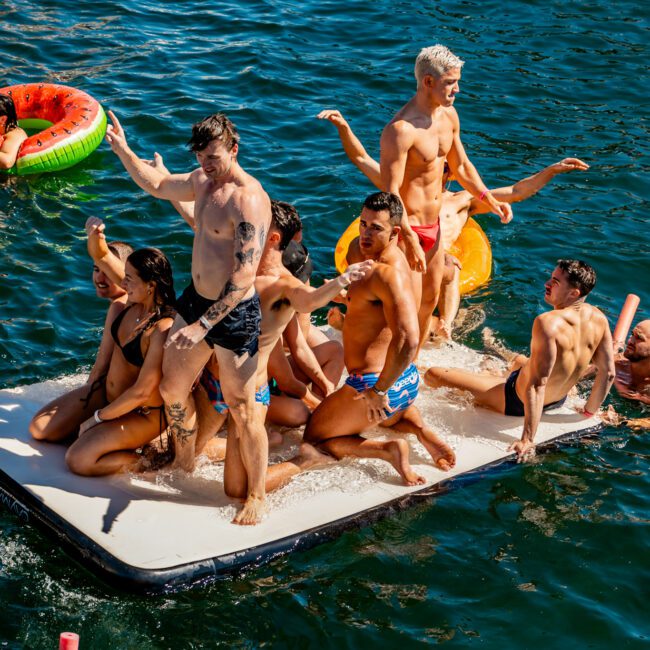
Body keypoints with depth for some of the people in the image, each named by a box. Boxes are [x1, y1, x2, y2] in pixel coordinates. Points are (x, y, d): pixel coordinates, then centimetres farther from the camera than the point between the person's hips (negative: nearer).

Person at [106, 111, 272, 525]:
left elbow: (242, 280, -27)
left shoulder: (248, 200, -24)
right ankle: (184, 464, 44)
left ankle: (257, 497, 15)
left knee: (242, 411, -1)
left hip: (234, 313, -9)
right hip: (196, 300, 9)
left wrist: (203, 325, -28)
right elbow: (158, 185, 27)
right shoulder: (203, 180, 5)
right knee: (172, 390, 20)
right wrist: (123, 150, 16)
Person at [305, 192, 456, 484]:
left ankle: (389, 450, -9)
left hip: (370, 383, -10)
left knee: (313, 439, 8)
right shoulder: (393, 261, 8)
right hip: (407, 381, 10)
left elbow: (408, 341, -34)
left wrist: (379, 390, -26)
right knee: (391, 414, 44)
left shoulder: (388, 274, -24)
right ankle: (420, 430, 11)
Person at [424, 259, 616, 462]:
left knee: (432, 375, -4)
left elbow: (537, 384, -34)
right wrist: (589, 412, 11)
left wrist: (528, 439, -30)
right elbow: (608, 373, -5)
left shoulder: (547, 323, -35)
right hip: (558, 400, 8)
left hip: (518, 401, -8)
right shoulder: (598, 318, -14)